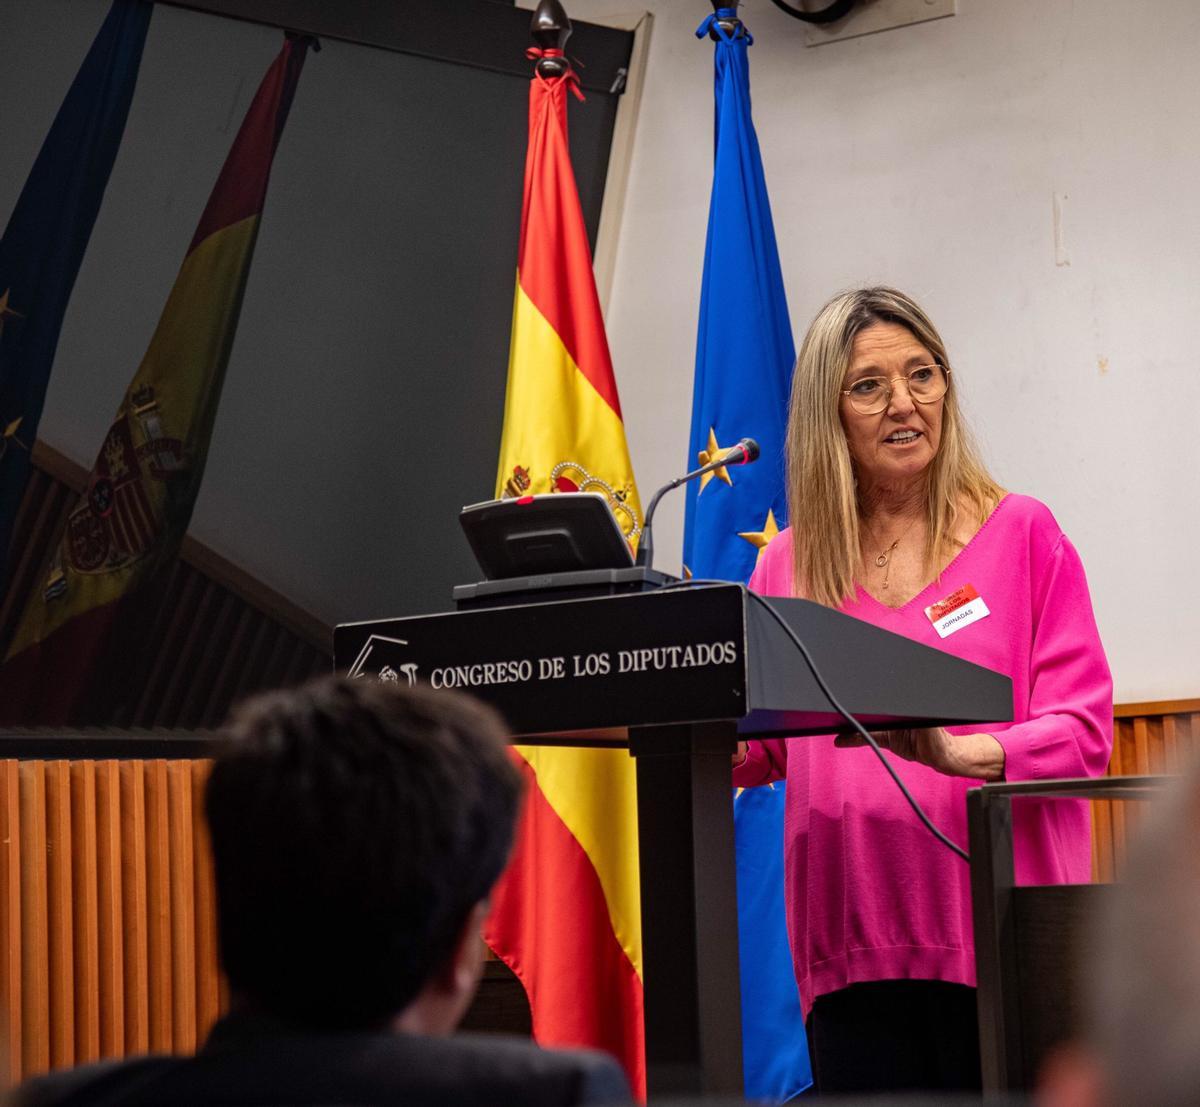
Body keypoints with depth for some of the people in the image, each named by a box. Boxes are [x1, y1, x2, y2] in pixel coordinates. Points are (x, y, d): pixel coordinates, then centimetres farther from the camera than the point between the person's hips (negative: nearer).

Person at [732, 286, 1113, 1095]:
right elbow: (760, 742, 15)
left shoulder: (1022, 534, 3)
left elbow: (1084, 728, -3)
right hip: (855, 941, 2)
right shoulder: (791, 560, 12)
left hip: (996, 935, -2)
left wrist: (964, 754, -21)